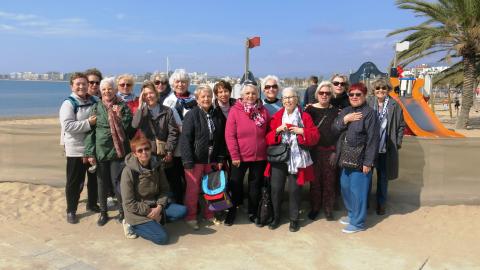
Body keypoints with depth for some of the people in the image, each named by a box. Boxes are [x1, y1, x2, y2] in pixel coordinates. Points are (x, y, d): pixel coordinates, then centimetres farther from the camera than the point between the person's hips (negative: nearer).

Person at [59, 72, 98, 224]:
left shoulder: (94, 102, 8)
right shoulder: (69, 103, -9)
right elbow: (67, 126, -21)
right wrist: (88, 123, -24)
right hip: (76, 149, -5)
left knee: (94, 177, 16)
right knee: (75, 181, 3)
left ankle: (92, 204, 34)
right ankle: (71, 211, 16)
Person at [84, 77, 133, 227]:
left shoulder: (122, 107, 0)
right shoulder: (96, 107, 5)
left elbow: (127, 129, -5)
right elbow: (90, 130, 2)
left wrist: (118, 116, -19)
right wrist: (90, 152, -5)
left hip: (117, 151, -2)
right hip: (100, 151, 2)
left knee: (117, 182, 1)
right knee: (102, 183, 12)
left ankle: (122, 211, 20)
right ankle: (103, 212, 26)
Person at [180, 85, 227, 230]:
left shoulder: (218, 115, 5)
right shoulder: (191, 115, -9)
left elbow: (222, 139, 10)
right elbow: (185, 139, -12)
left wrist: (220, 158, 5)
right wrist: (188, 162, -16)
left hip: (212, 160, 4)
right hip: (195, 160, -4)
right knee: (193, 189, 6)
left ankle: (209, 214, 30)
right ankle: (190, 217, 21)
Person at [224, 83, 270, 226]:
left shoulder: (264, 111, 0)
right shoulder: (235, 110, -9)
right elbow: (230, 135, -11)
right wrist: (234, 156, -13)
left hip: (260, 157, 3)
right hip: (240, 157, -2)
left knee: (255, 185, 15)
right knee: (236, 184, 11)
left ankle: (252, 213, 31)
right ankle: (232, 210, 29)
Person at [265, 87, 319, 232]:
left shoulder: (305, 116, 2)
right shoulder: (276, 117, 7)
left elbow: (315, 137, -3)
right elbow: (268, 139, 1)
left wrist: (301, 131, -16)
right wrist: (277, 130, -15)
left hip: (297, 159, -1)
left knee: (294, 190, 5)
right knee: (276, 188, 3)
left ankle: (294, 219, 22)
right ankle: (276, 217, 23)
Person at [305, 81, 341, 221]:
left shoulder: (335, 111, 5)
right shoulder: (310, 109, 2)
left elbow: (339, 132, 4)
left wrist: (335, 152, -2)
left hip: (330, 151, 1)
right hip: (314, 150, 0)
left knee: (329, 180, 4)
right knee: (315, 180, 4)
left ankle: (328, 208, 19)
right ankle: (314, 207, 19)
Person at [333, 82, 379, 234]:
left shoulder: (369, 113, -12)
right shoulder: (346, 111, 11)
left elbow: (372, 139, -15)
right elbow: (334, 129, 3)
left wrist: (368, 162, -17)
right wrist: (345, 120, -15)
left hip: (360, 159, -7)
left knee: (357, 190, 0)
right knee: (345, 187, 17)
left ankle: (358, 222, 16)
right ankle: (352, 214, 36)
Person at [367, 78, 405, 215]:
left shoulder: (394, 105, -3)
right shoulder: (367, 103, -4)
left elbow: (401, 125, 3)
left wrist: (397, 143, -1)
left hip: (386, 148, 0)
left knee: (383, 177, 13)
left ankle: (381, 204, 27)